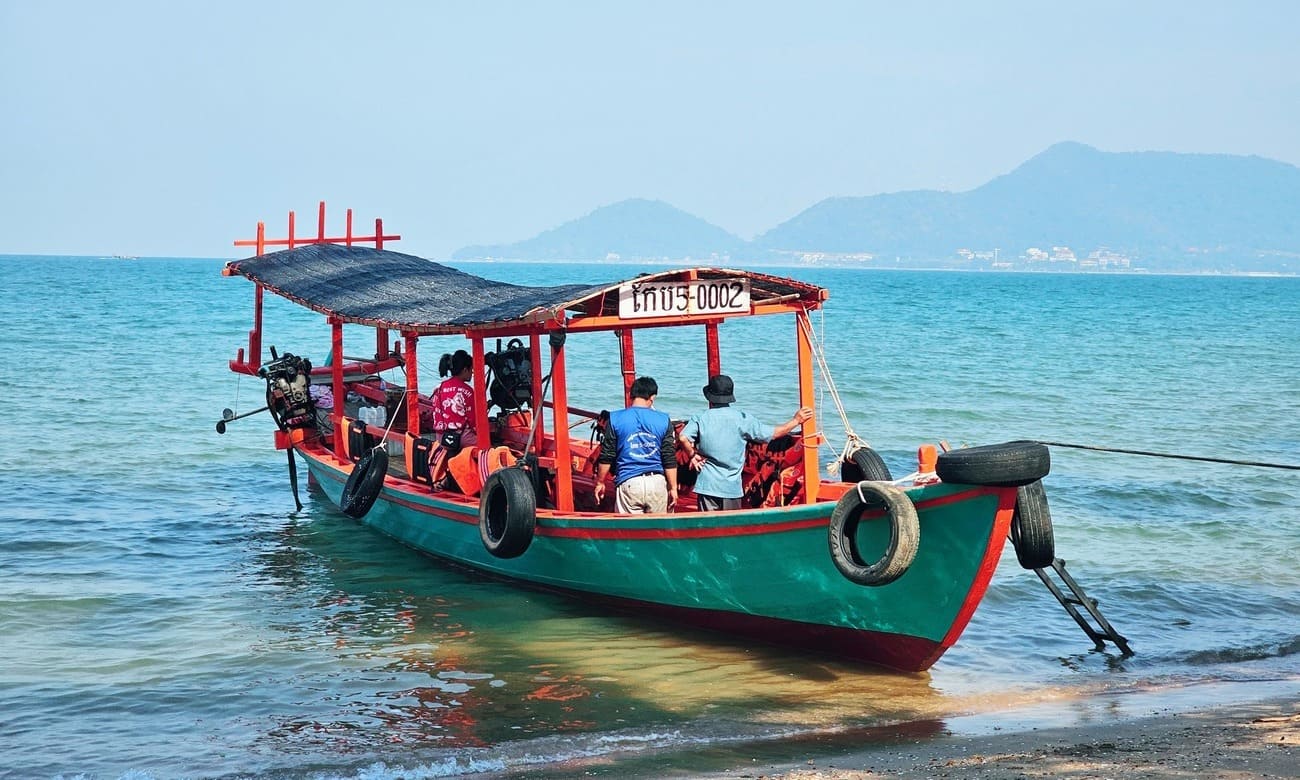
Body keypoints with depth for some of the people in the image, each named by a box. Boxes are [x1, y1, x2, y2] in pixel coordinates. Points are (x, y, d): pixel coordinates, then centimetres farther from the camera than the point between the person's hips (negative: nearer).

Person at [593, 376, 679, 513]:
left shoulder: (615, 419, 0)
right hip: (657, 482, 1)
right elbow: (670, 459, 2)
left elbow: (606, 457, 2)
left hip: (628, 483, -1)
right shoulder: (663, 420, 3)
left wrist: (600, 483, 13)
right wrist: (673, 487, 8)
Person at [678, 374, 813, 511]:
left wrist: (692, 455, -3)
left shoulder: (700, 418, -4)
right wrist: (796, 421, 12)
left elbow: (683, 438, -20)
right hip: (732, 487, 1)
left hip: (707, 485, -1)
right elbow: (772, 434, 1)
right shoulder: (742, 419, -2)